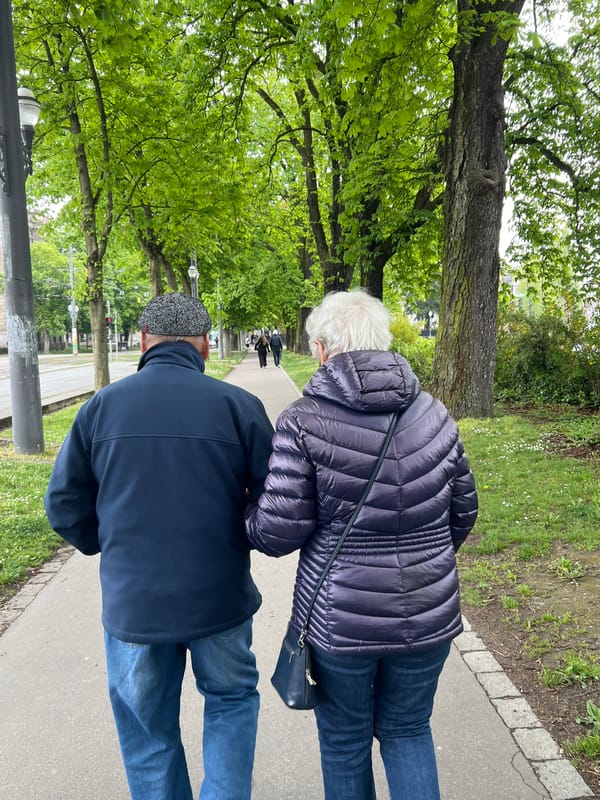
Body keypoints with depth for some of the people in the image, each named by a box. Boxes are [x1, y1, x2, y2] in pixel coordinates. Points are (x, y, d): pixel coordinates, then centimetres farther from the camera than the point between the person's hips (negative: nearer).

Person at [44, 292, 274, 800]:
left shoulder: (101, 406, -5)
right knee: (232, 700, 26)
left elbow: (65, 506, 1)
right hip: (219, 599, -1)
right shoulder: (238, 405, -11)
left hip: (131, 603, 2)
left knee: (149, 733, 22)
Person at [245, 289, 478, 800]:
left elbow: (278, 531, -16)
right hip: (428, 616, 4)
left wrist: (244, 516, 6)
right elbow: (463, 510, 7)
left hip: (340, 622, -3)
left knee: (344, 741, 21)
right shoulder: (434, 414, -2)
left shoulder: (303, 422, -16)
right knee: (408, 732, 25)